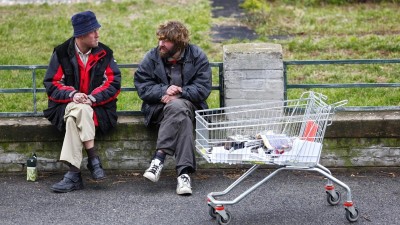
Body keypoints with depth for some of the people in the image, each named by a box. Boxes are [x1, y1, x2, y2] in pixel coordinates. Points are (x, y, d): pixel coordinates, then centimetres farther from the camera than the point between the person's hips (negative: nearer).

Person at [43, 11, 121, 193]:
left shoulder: (104, 53, 5)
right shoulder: (62, 53, 3)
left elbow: (114, 83, -1)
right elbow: (51, 84, 1)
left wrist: (92, 98, -16)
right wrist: (72, 95, -17)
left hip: (98, 108, 0)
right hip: (66, 106, 0)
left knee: (76, 115, -34)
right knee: (78, 110, -36)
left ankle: (74, 174, -36)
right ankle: (93, 159, -33)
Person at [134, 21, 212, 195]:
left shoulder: (197, 57, 1)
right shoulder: (152, 57, 3)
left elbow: (203, 89, -6)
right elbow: (142, 86, -3)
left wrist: (178, 94, -19)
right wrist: (164, 91, -20)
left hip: (188, 104, 0)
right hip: (158, 107, 0)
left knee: (177, 107, -38)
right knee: (181, 115, -36)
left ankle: (159, 157, -38)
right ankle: (184, 172, -42)